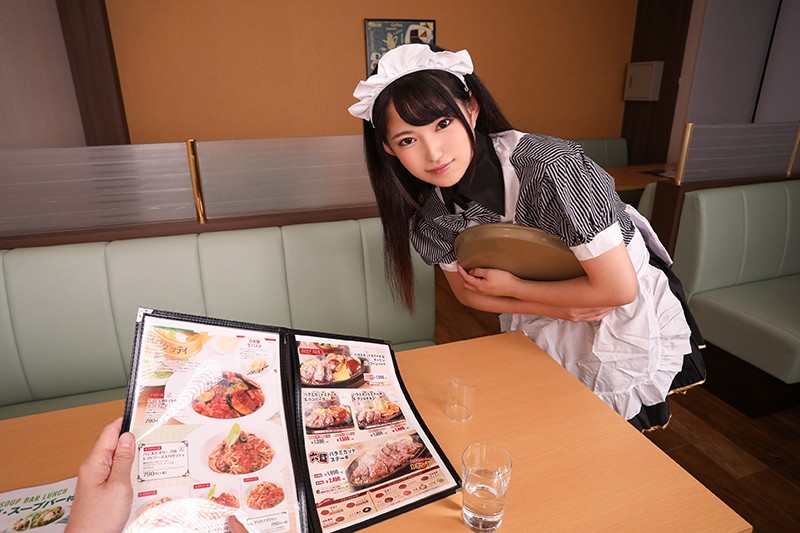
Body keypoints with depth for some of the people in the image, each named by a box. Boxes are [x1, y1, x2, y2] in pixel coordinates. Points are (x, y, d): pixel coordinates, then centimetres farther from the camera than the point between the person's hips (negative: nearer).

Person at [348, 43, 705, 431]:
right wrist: (555, 308, -17)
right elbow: (466, 290, -3)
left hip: (631, 322, -4)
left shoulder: (549, 167, -36)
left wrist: (511, 287, -22)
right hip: (547, 327, 4)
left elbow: (618, 288, -31)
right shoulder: (431, 211, -16)